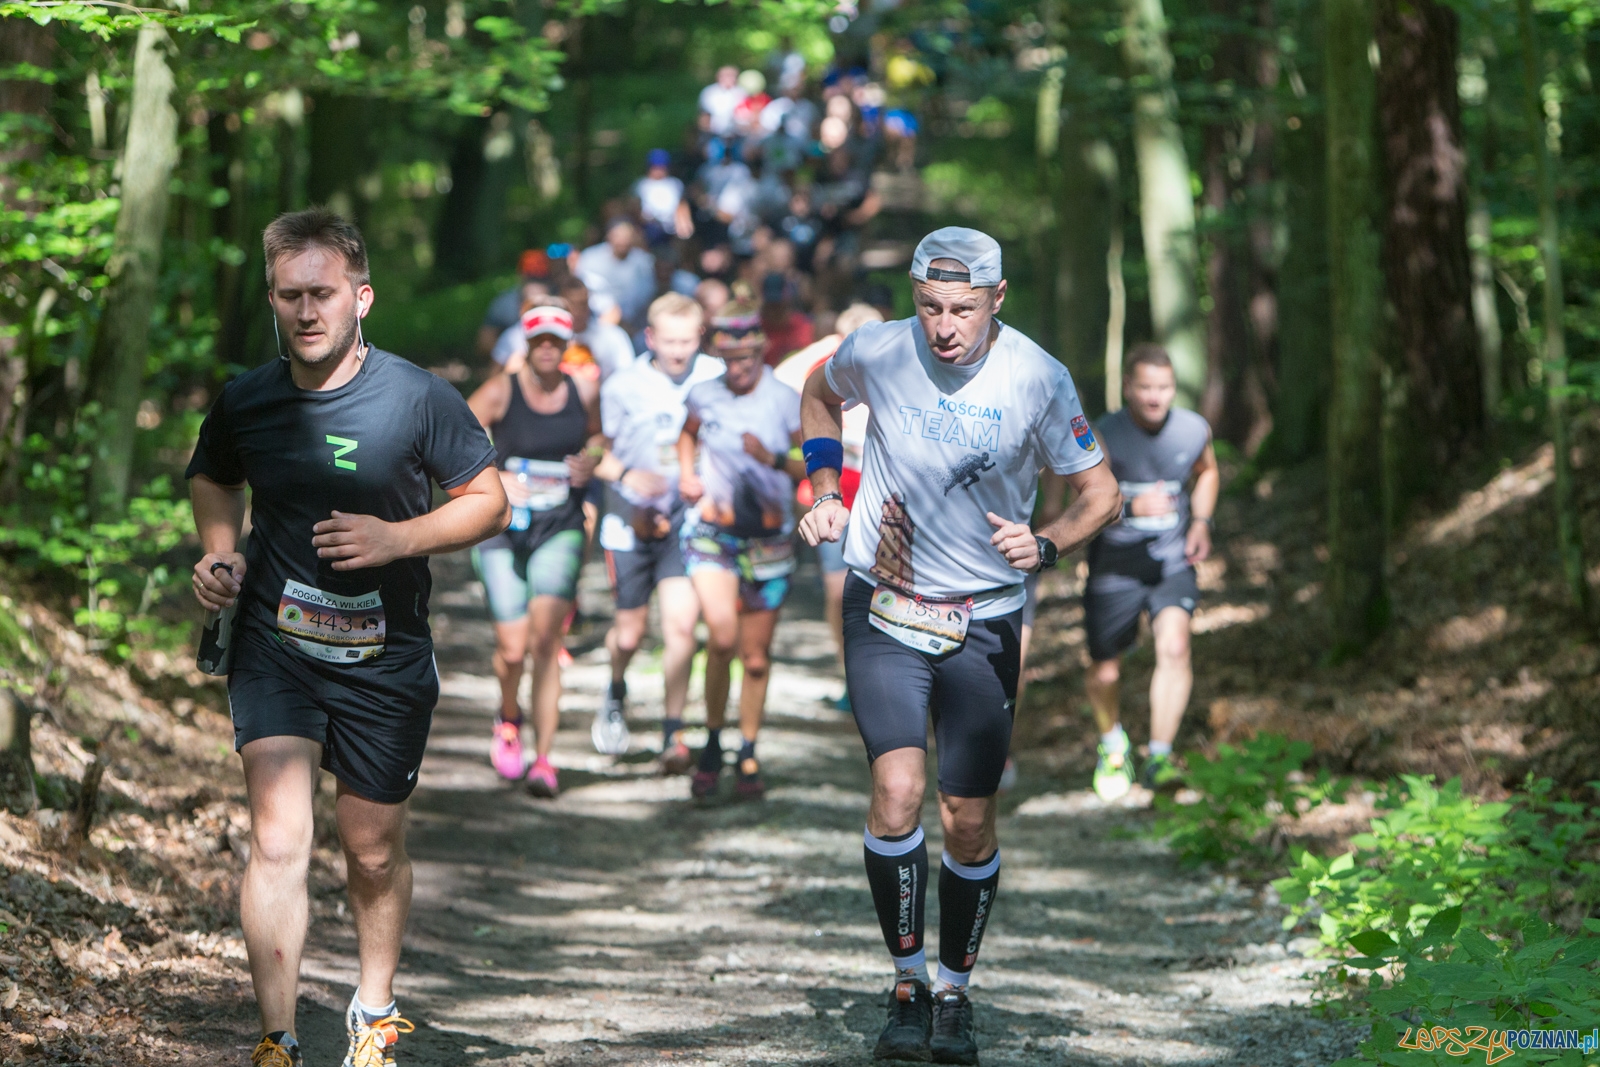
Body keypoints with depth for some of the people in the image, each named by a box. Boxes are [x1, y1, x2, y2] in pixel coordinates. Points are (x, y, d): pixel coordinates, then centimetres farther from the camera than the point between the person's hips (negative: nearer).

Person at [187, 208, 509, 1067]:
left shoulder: (418, 399, -11)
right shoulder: (246, 402, -4)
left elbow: (489, 503, -3)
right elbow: (211, 480, 18)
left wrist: (396, 537, -19)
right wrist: (218, 551, -2)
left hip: (385, 658, 0)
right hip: (274, 649, 0)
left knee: (373, 855, 13)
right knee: (278, 842, -15)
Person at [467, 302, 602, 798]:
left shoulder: (584, 392, 4)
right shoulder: (500, 392, -5)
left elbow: (597, 436, 24)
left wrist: (590, 460, 1)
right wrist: (495, 479, -19)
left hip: (559, 531, 1)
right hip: (503, 530, -1)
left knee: (544, 640, -15)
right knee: (513, 647, -5)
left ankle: (543, 759, -10)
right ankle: (508, 718, 30)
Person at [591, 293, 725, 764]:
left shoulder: (716, 378, -3)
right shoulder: (623, 386, -4)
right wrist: (627, 474, -15)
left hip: (688, 518, 0)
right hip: (633, 518, 0)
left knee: (680, 624, -16)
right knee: (629, 633, 7)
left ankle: (673, 733, -2)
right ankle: (616, 695, 42)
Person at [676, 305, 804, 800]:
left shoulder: (785, 400, -4)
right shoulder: (704, 396, 2)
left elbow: (813, 467, -2)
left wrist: (774, 459, -20)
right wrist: (686, 473, 6)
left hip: (768, 538, 0)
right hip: (711, 531, 0)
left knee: (756, 657, 6)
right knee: (722, 634, -21)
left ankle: (748, 757, 23)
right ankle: (712, 744, -3)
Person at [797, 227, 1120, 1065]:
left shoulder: (1037, 378, -10)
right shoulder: (875, 352, -8)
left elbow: (1100, 493, -1)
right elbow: (819, 396, 16)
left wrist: (1044, 545, -20)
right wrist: (823, 488, 4)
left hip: (985, 619, 0)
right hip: (883, 608, 0)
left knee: (969, 822, 2)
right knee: (896, 792, -17)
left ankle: (955, 993, 22)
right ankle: (906, 985, -2)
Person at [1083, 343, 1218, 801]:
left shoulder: (1194, 430, -2)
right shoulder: (1102, 437, -15)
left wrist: (1201, 522, 6)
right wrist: (1131, 507, -32)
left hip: (1172, 562, 1)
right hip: (1114, 564, -1)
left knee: (1174, 646, -24)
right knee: (1105, 673, 8)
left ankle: (1159, 756, -20)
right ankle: (1112, 742, 40)